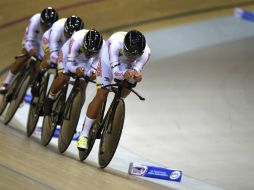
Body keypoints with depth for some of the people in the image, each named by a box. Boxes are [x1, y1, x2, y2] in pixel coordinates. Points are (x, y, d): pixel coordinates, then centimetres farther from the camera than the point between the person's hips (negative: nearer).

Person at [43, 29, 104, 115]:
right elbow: (69, 63, -37)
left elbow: (95, 67, -27)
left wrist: (92, 73, -50)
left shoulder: (102, 47, -35)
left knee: (82, 87, -11)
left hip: (85, 62, 2)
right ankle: (50, 98, 6)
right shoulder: (77, 39, -42)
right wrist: (76, 69, -58)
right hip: (69, 54, -2)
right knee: (63, 78, -23)